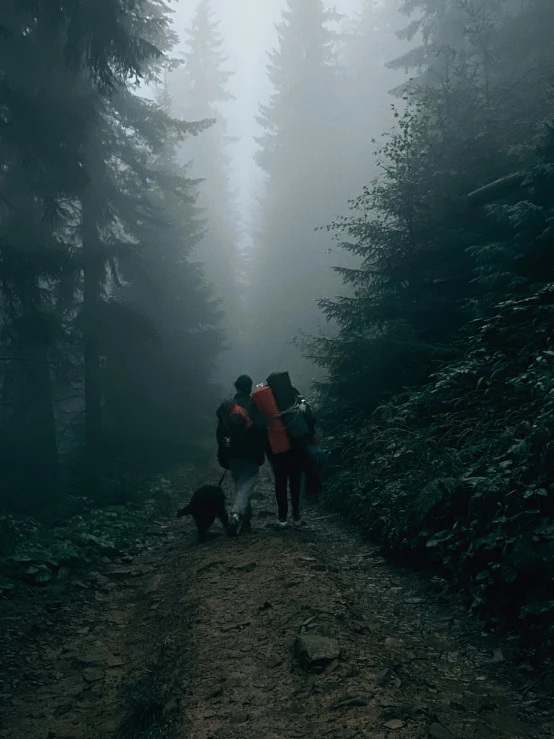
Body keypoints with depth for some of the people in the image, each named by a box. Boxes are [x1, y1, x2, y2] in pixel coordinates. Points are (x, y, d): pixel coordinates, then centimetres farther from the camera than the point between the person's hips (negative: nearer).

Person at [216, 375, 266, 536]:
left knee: (240, 487, 17)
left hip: (232, 456, 4)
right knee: (246, 487, -6)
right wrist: (261, 454, 7)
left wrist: (223, 457, 12)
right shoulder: (254, 406, -6)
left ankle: (246, 521, 21)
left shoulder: (225, 408, 5)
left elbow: (220, 434, 7)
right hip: (251, 456, -4)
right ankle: (236, 514, -29)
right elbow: (262, 432, -6)